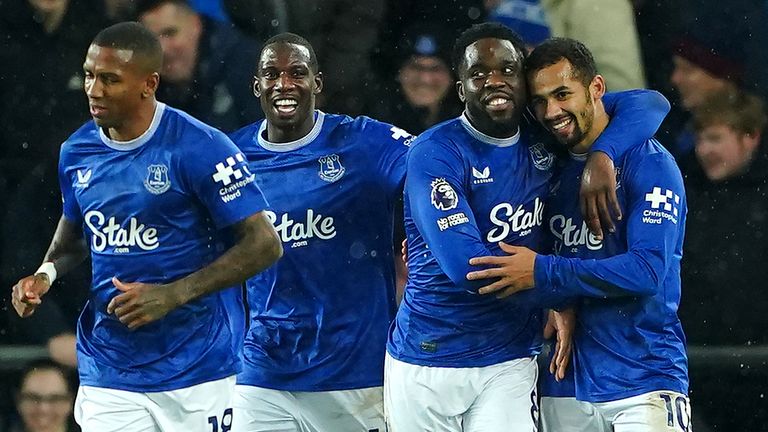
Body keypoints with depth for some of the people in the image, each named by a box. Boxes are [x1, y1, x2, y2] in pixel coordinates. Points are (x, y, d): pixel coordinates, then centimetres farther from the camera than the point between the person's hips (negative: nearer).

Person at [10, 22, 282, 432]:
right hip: (106, 377, 5)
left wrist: (173, 295, -19)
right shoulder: (76, 152, 6)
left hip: (195, 376, -5)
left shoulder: (200, 148, -13)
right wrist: (47, 272, 3)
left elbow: (265, 244, -12)